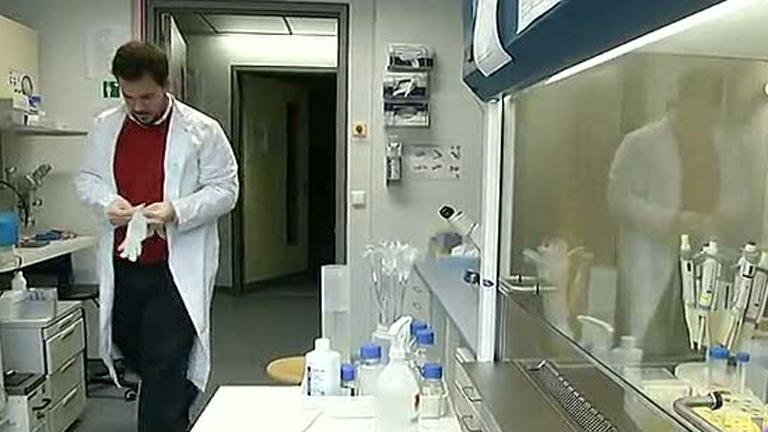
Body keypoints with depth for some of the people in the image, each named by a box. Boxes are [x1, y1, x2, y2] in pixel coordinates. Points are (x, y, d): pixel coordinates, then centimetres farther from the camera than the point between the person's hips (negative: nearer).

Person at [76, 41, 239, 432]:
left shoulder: (202, 130, -8)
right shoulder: (105, 127, 6)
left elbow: (225, 189, -6)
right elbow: (87, 178, 14)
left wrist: (177, 210, -21)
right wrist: (106, 202, -9)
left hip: (176, 270, -5)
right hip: (121, 268, 6)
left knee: (165, 374, -3)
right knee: (133, 354, 23)